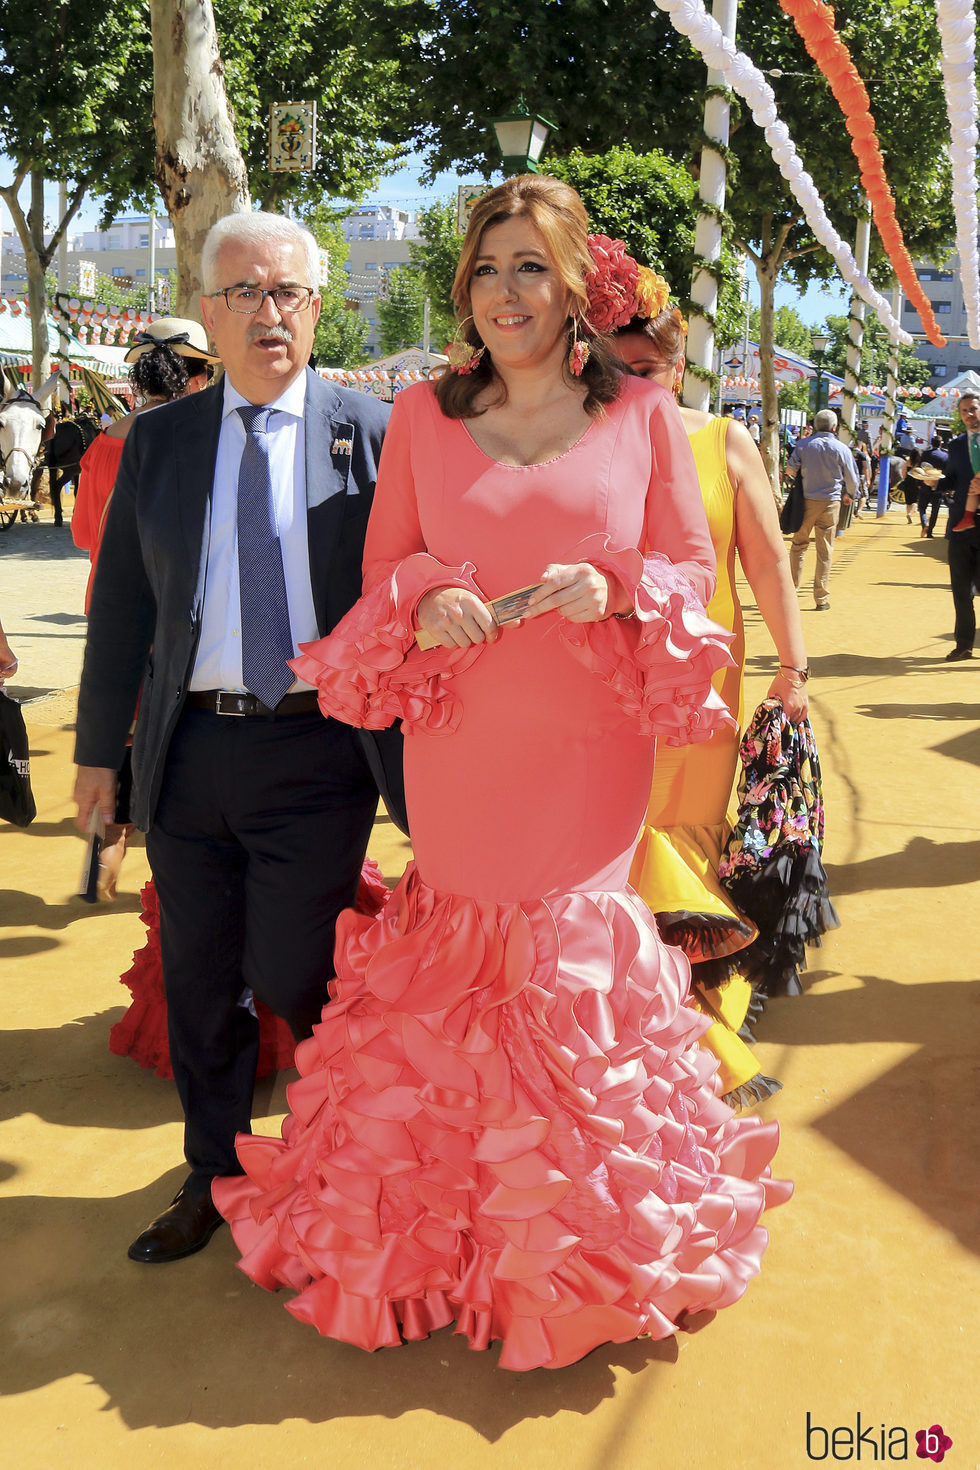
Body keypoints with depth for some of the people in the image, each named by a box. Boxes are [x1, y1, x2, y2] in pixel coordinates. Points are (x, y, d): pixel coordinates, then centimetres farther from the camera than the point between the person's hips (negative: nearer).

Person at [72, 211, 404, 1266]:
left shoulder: (373, 433, -2)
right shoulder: (156, 442, 7)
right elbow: (120, 604, 10)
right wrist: (100, 746, 9)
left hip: (314, 753, -3)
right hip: (188, 750, 4)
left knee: (287, 976, -1)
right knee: (198, 983, 13)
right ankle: (213, 1178, 36)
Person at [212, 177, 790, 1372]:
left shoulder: (642, 413, 1)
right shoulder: (423, 415, 4)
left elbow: (692, 569, 4)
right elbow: (385, 570, 8)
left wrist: (617, 590, -16)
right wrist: (426, 607, -13)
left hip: (588, 747, -1)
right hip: (458, 748, 1)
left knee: (574, 952, 9)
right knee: (461, 961, 9)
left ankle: (578, 1233, 32)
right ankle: (445, 1222, 31)